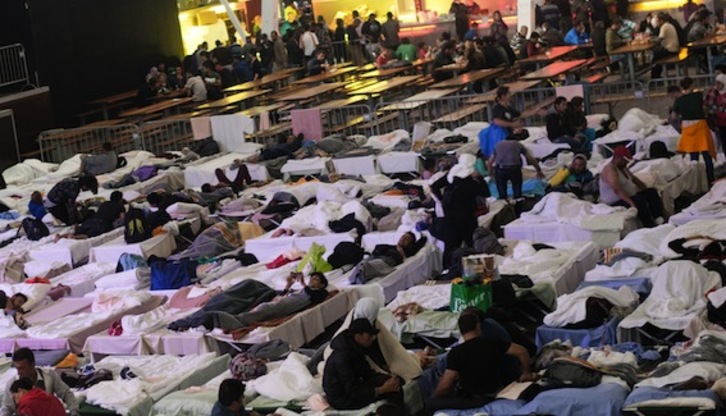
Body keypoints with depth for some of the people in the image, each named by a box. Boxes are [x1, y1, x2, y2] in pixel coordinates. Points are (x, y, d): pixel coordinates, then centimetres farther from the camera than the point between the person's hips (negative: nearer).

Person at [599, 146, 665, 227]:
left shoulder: (623, 168, 14)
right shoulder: (610, 170, -19)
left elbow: (634, 179, 25)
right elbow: (617, 189, -32)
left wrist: (647, 191, 12)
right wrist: (631, 202, -42)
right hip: (615, 203, -11)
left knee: (652, 192, -3)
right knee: (639, 200, -34)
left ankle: (660, 222, -17)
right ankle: (650, 227, -36)